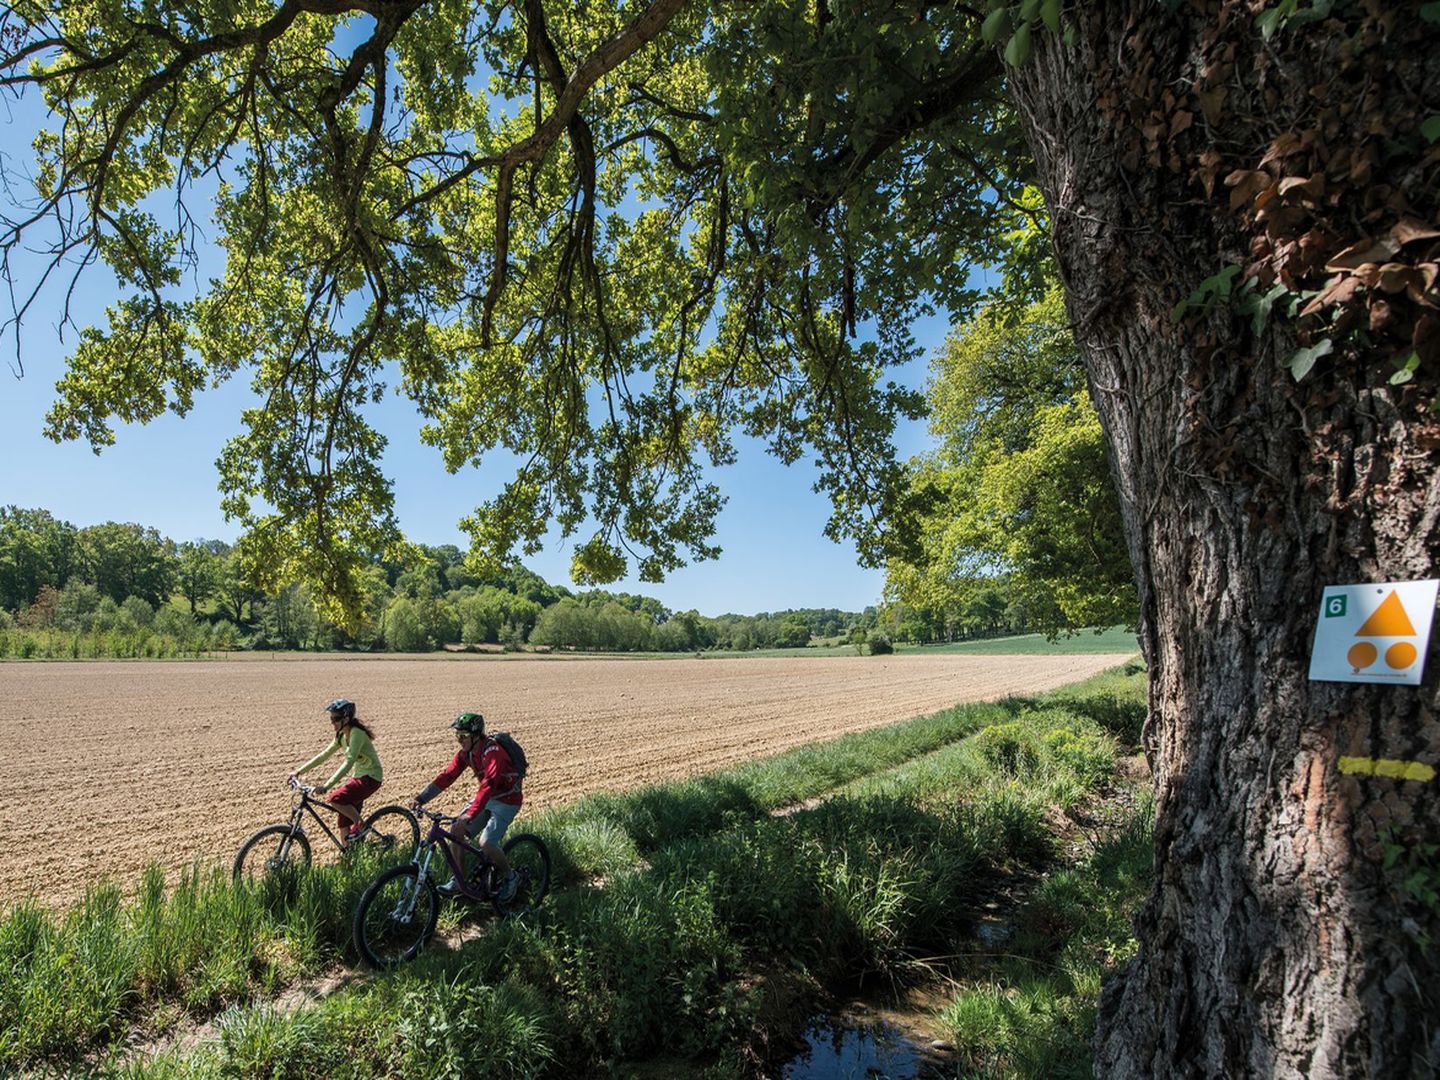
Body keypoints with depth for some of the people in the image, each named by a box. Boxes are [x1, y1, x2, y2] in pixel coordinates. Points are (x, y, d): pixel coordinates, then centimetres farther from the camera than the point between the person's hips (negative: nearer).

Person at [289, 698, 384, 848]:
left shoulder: (356, 733, -22)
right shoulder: (342, 735, 6)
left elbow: (348, 762, -30)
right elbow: (324, 754, 11)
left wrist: (327, 785, -37)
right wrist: (299, 771, 4)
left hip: (371, 777, -9)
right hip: (359, 776, 9)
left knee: (335, 799, -23)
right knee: (344, 815, 7)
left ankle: (360, 824, -2)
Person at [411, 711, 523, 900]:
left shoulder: (493, 752, -29)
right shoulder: (466, 752, -3)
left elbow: (488, 785, -39)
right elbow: (447, 775, -7)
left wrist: (470, 814, -48)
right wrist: (421, 798, -16)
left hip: (507, 800, -8)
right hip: (487, 797, 8)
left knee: (486, 843, -20)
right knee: (456, 830, -4)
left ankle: (510, 878, 5)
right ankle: (458, 881, 11)